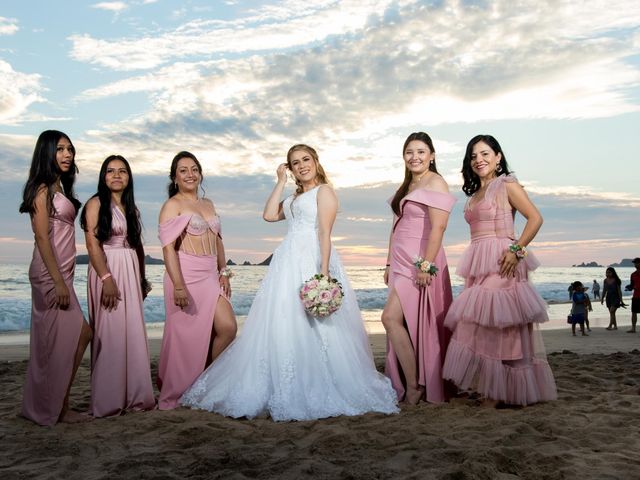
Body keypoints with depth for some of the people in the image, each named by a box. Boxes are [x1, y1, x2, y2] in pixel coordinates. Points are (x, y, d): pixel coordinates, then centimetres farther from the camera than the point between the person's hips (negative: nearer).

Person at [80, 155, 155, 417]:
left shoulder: (131, 208, 17)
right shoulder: (96, 204, -3)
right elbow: (93, 245, -12)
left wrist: (142, 278, 15)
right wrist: (107, 279, -20)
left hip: (131, 272, 6)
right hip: (107, 271, -6)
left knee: (133, 333, 7)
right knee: (110, 334, -4)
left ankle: (133, 394, 16)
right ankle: (108, 400, 5)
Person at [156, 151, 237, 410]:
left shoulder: (208, 204, 18)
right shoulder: (172, 205, -3)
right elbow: (168, 246, -13)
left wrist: (224, 271, 12)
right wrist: (178, 285, -21)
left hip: (210, 275, 7)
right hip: (186, 274, -6)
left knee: (228, 327, -4)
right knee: (187, 335, -1)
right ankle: (174, 395, 16)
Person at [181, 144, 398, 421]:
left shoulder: (324, 190, -1)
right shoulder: (295, 197, 24)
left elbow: (325, 233, -12)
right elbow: (269, 215, 11)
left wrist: (324, 271, -21)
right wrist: (281, 181, 14)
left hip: (311, 262, -8)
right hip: (288, 264, 8)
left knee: (312, 328, -8)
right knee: (281, 328, 5)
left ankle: (320, 392, 0)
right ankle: (288, 392, 11)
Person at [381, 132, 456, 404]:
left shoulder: (435, 183, -6)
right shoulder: (406, 187, 20)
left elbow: (438, 227, -16)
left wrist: (427, 265, -22)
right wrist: (389, 263, 17)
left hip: (420, 262, -8)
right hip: (402, 264, 8)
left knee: (390, 318, -14)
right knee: (405, 324, 7)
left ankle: (414, 385, -5)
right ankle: (410, 386, 13)